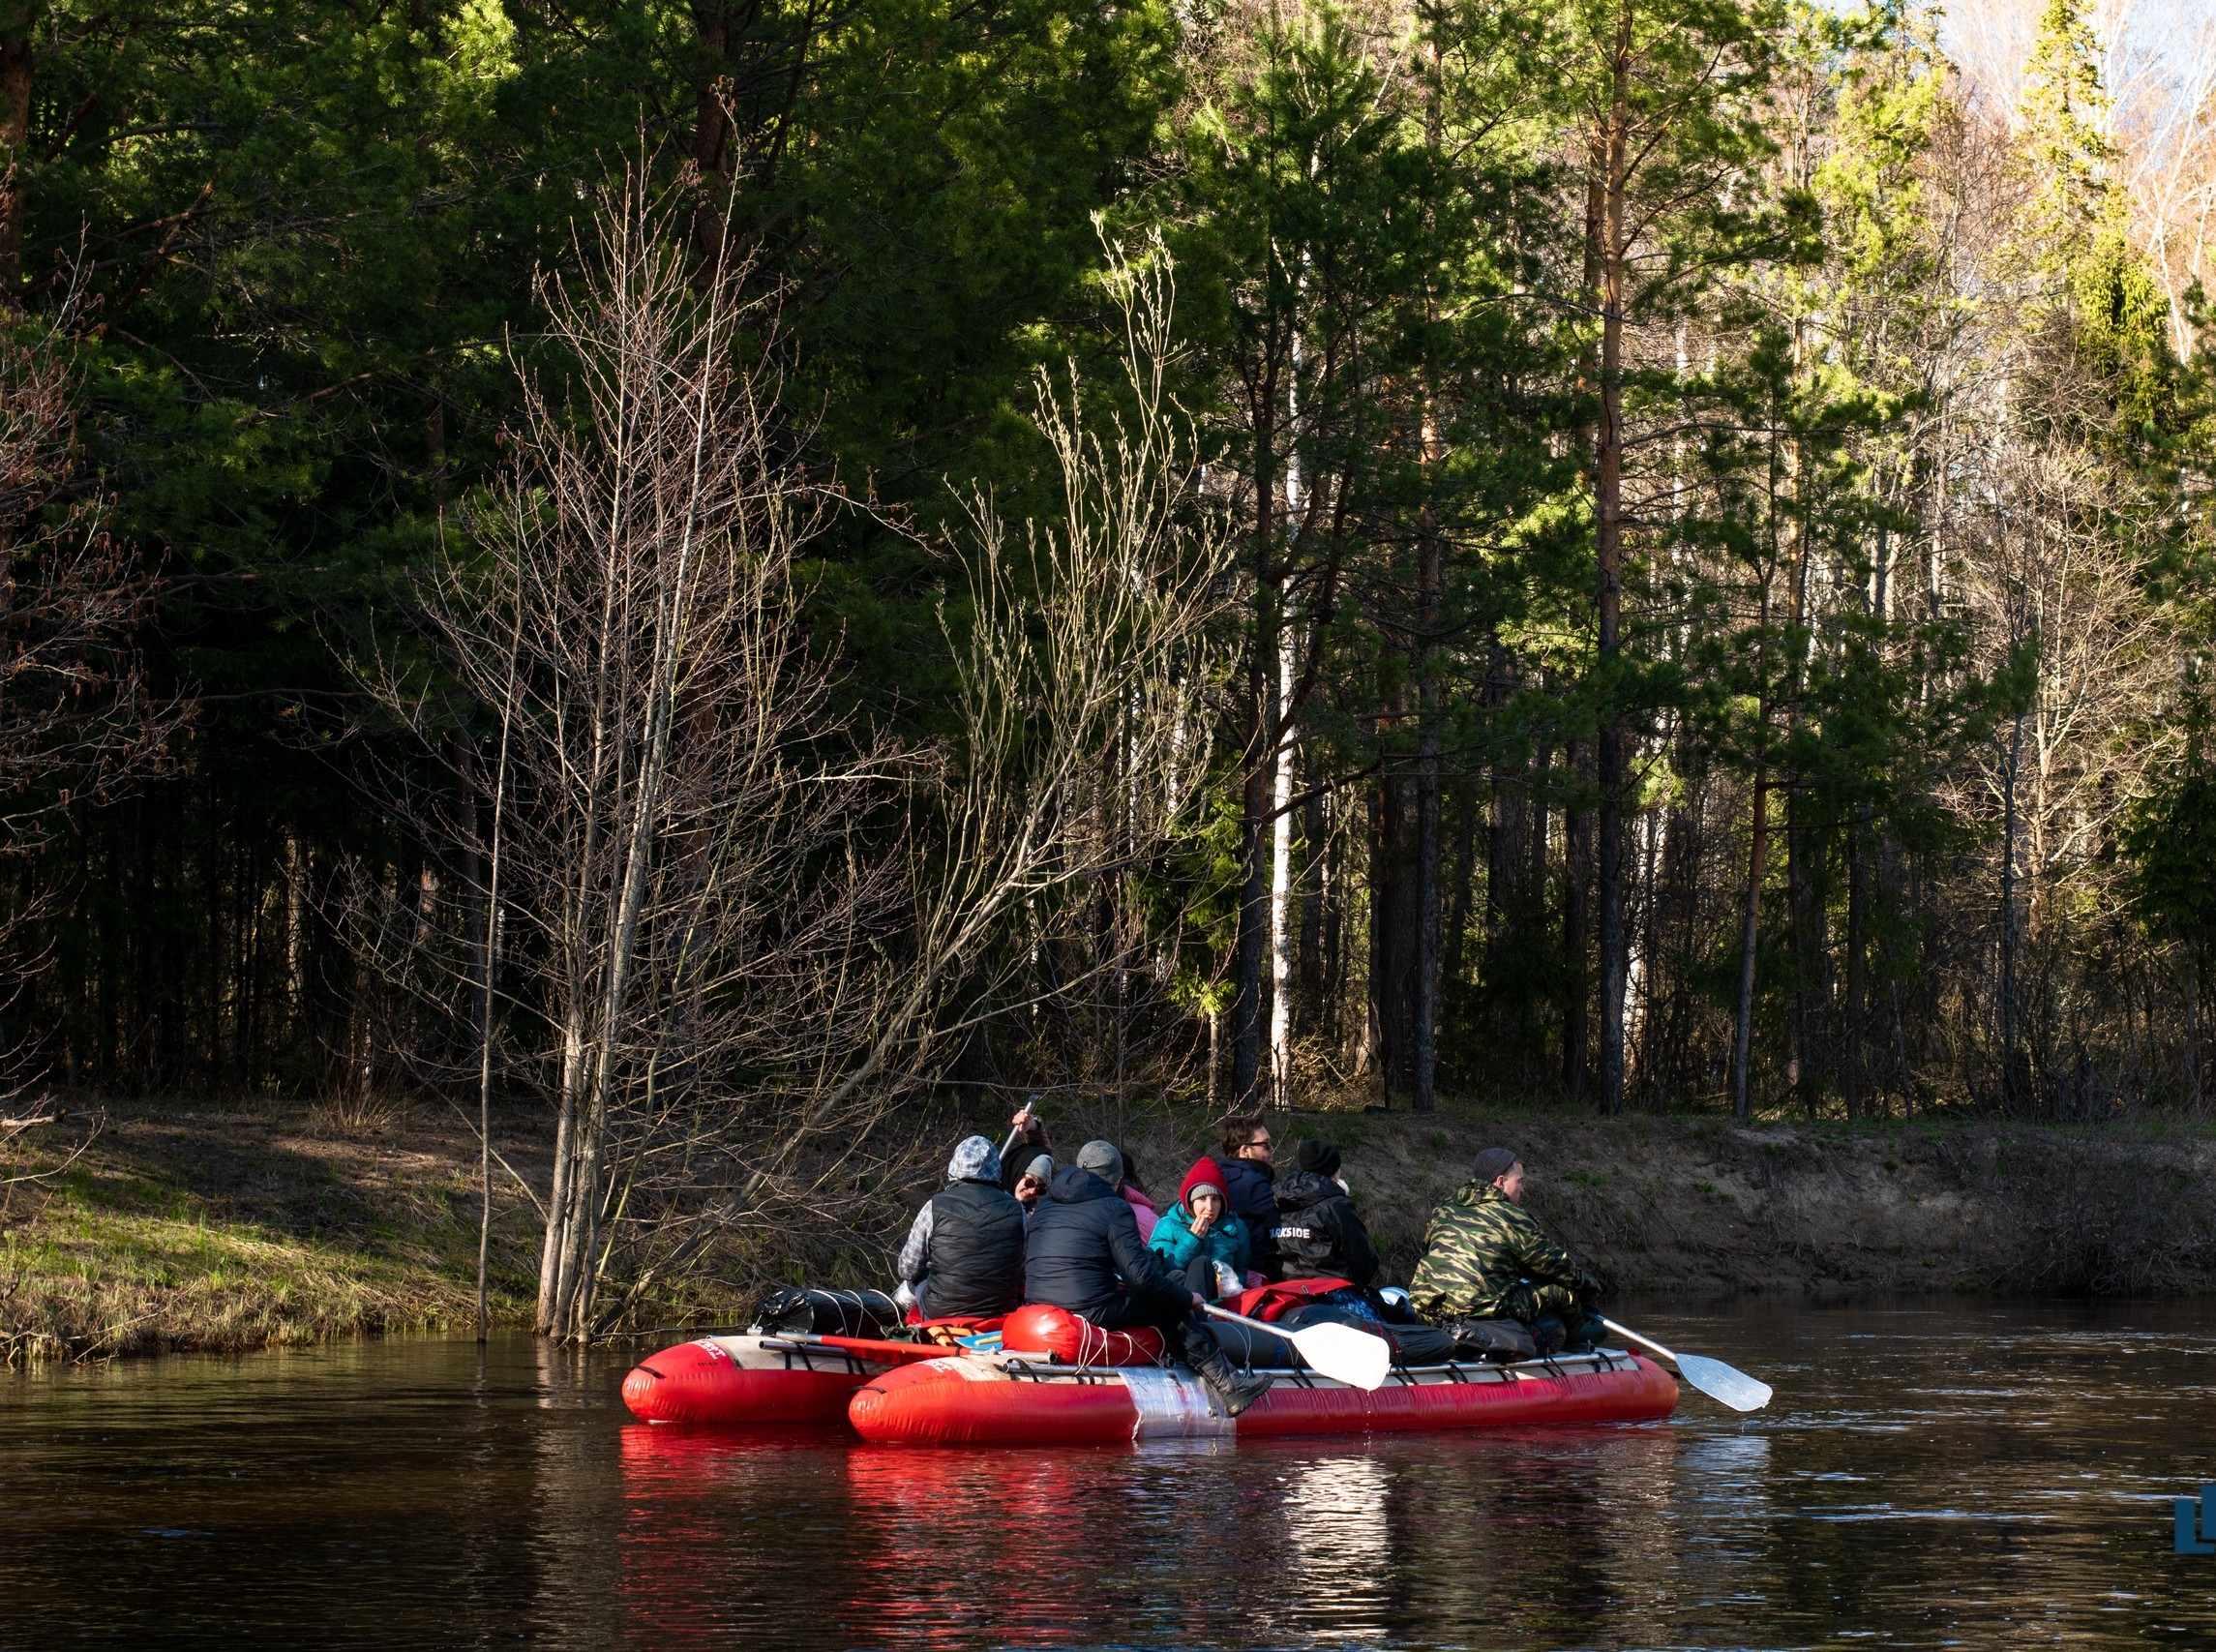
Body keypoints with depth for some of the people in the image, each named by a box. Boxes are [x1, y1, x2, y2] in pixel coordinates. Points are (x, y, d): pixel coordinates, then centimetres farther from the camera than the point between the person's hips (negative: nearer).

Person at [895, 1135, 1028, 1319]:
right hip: (1002, 1312, 2)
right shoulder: (1016, 1210, -4)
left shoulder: (935, 1207, -8)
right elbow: (1024, 1271, 3)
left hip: (940, 1314, -2)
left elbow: (908, 1269, 1)